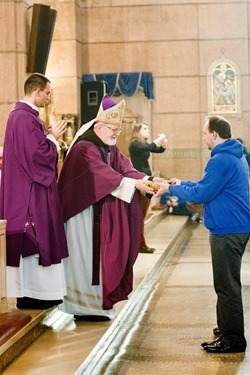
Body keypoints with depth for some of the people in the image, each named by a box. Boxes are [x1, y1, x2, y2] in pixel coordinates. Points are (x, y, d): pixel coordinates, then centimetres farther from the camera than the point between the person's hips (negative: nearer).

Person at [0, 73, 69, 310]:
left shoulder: (22, 115, 14)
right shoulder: (24, 118, -19)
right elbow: (37, 153, -23)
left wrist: (48, 136, 10)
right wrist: (52, 137, -9)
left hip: (29, 188, 11)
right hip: (30, 190, -11)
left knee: (31, 241, 13)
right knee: (31, 238, -4)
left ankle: (30, 292, 19)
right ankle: (29, 296, 3)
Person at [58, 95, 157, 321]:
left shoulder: (112, 149, 12)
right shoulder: (84, 148, -16)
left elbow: (125, 168, 0)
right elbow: (102, 173, -28)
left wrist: (146, 180, -18)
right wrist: (134, 184, -34)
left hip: (106, 213, 9)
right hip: (87, 213, -8)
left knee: (105, 256, 10)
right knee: (87, 257, -3)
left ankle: (100, 301, 17)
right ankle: (85, 307, 5)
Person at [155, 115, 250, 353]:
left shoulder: (221, 160, -20)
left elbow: (201, 194, -19)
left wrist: (171, 189, -7)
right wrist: (182, 184, 20)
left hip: (227, 232, -10)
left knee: (227, 286, -3)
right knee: (228, 283, 19)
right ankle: (226, 328, 29)